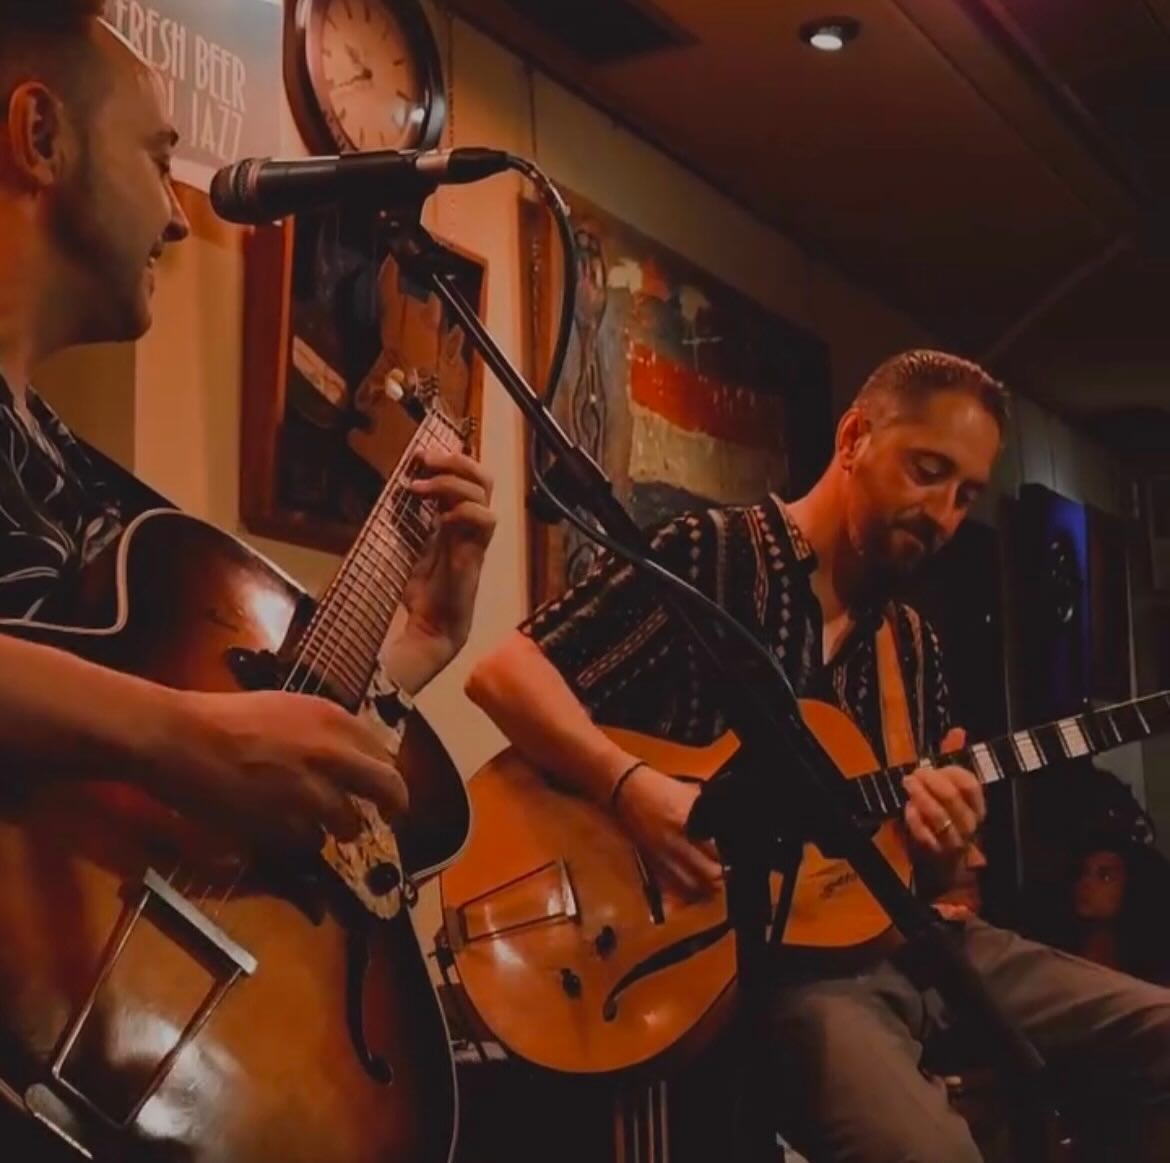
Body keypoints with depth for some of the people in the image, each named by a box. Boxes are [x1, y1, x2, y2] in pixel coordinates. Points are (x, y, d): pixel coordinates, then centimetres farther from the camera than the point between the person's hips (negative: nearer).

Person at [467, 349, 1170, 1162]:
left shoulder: (914, 644, 19)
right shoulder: (708, 556, -2)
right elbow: (505, 672, -11)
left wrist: (944, 842, -4)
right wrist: (635, 789, -24)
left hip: (905, 936, 8)